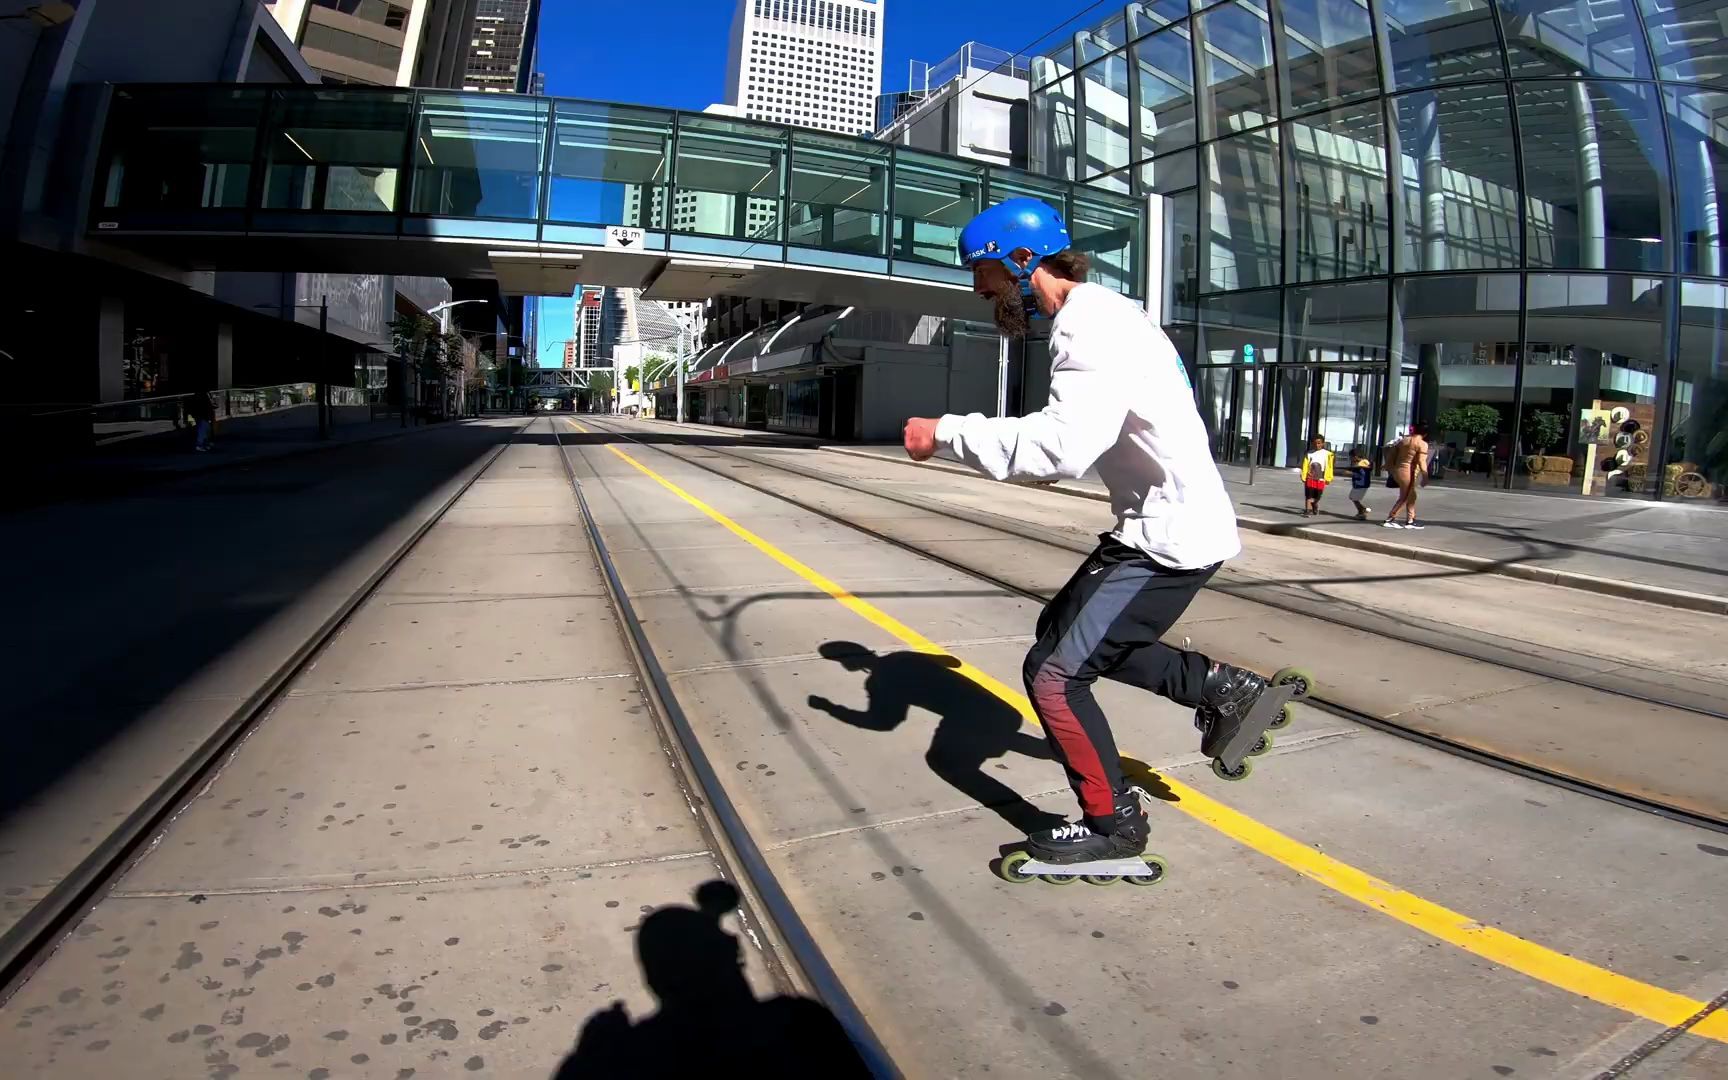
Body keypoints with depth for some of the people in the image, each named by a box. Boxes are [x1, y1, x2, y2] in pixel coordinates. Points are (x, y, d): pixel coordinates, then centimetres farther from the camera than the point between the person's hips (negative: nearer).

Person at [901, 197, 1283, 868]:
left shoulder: (1094, 325, -20)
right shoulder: (1093, 316, 13)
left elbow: (1061, 447, -33)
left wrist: (947, 432, -26)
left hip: (1172, 537, -11)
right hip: (1156, 522, 11)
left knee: (1055, 675, -8)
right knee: (1060, 632, 21)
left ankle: (1113, 825, 13)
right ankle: (1220, 689, 26)